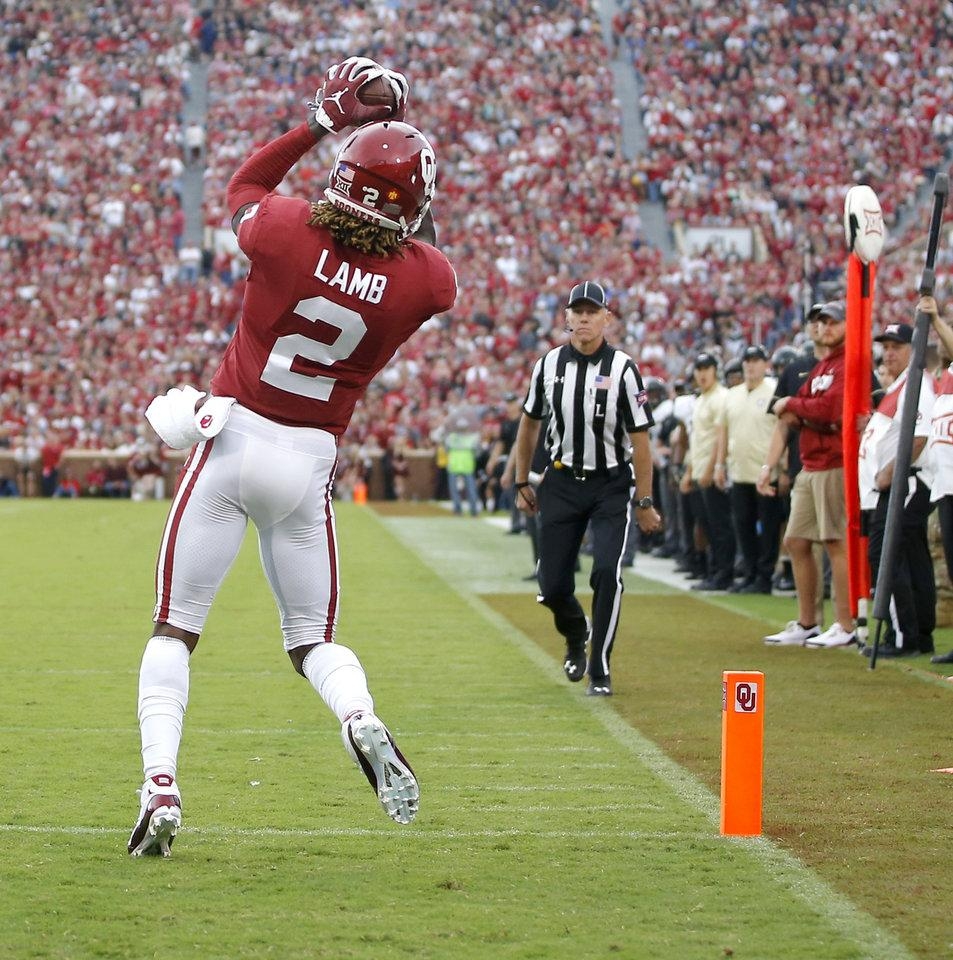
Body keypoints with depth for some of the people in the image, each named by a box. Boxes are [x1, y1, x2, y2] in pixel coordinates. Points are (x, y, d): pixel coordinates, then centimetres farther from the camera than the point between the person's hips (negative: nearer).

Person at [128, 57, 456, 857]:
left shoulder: (288, 233, -14)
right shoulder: (423, 280, -10)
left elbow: (242, 188, 11)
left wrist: (323, 120, 13)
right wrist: (408, 143, 15)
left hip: (231, 441, -1)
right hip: (309, 463, 1)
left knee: (176, 629, 8)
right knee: (314, 639, 14)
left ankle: (160, 785, -7)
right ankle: (363, 721, -18)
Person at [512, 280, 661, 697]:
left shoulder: (622, 369, -11)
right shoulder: (549, 364, -1)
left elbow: (639, 438, -9)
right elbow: (530, 422, 13)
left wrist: (644, 502, -9)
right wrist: (522, 482, 13)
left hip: (611, 485, -3)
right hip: (562, 482, 3)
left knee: (607, 573, -18)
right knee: (553, 585, 1)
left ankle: (600, 671, -6)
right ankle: (576, 635, 35)